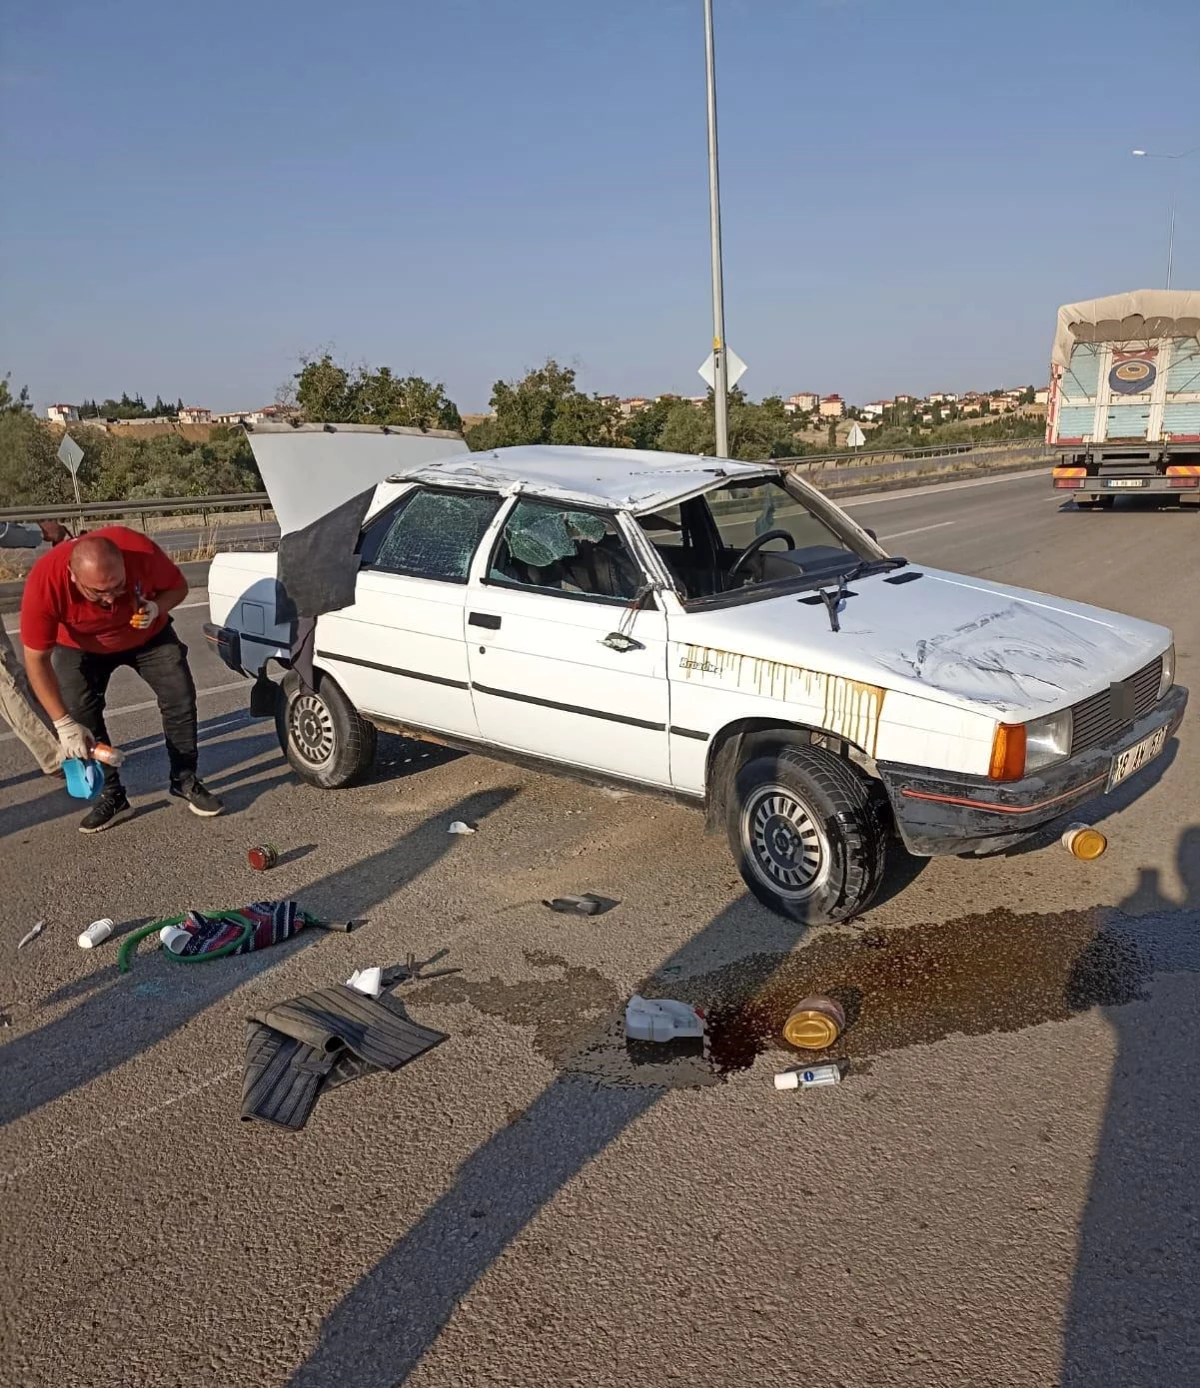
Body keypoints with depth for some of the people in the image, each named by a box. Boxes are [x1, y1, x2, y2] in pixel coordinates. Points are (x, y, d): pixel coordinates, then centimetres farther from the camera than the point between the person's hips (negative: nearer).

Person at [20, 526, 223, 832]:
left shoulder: (141, 551, -37)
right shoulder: (44, 582, -38)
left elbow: (178, 587, -14)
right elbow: (37, 659, -30)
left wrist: (156, 608, -37)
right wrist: (64, 724, -32)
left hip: (149, 634, 1)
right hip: (80, 646, 0)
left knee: (180, 697, -8)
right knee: (80, 713, -13)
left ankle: (185, 782, 8)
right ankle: (111, 795, 1)